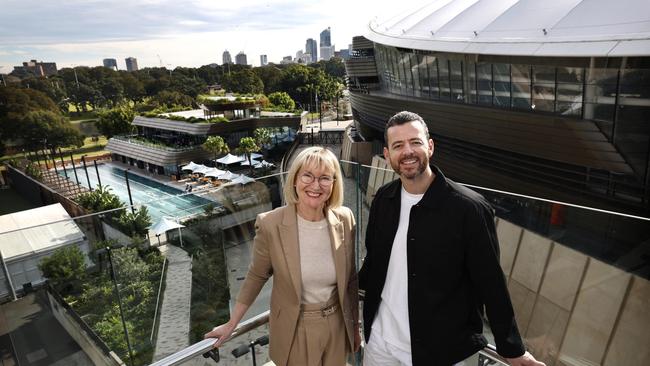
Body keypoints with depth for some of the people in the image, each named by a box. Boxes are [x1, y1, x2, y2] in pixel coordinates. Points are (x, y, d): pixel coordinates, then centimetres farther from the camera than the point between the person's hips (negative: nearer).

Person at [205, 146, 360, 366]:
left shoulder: (345, 219, -11)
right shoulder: (270, 224, -19)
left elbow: (351, 278, 1)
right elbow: (256, 276, -4)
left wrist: (355, 326, 9)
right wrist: (231, 324, 3)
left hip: (337, 327, 3)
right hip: (294, 331, -2)